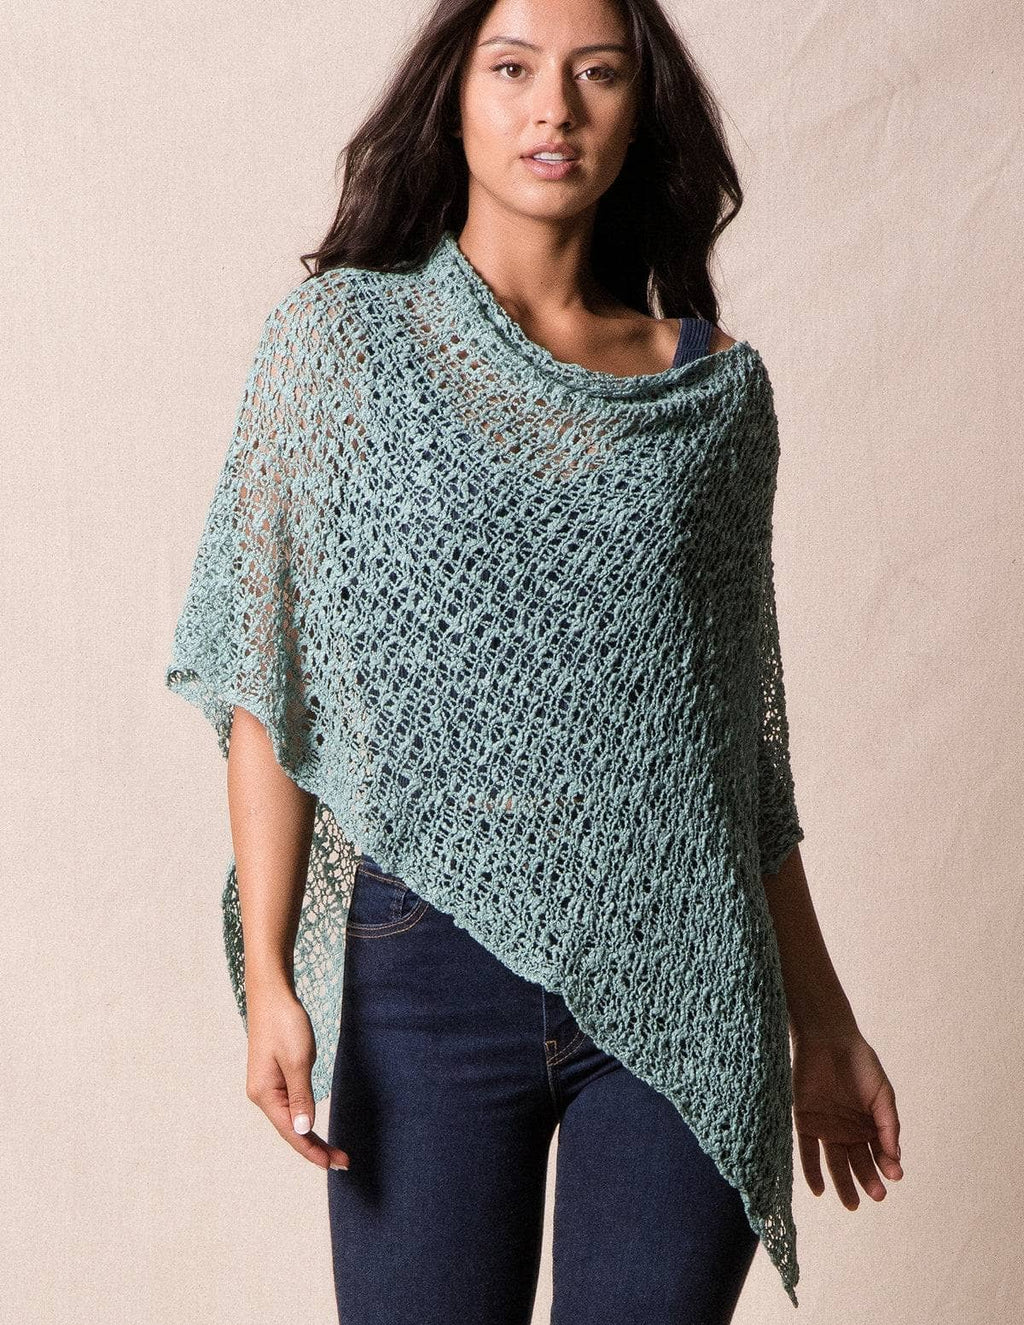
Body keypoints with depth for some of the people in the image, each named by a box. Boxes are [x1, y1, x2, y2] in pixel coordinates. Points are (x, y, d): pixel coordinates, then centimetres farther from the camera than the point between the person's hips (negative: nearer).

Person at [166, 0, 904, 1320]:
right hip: (429, 968, -2)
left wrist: (822, 1015, 11)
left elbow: (742, 724, 11)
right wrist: (268, 975, -11)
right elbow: (268, 679, -3)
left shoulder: (716, 383, 7)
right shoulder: (344, 333, 1)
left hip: (683, 985, 2)